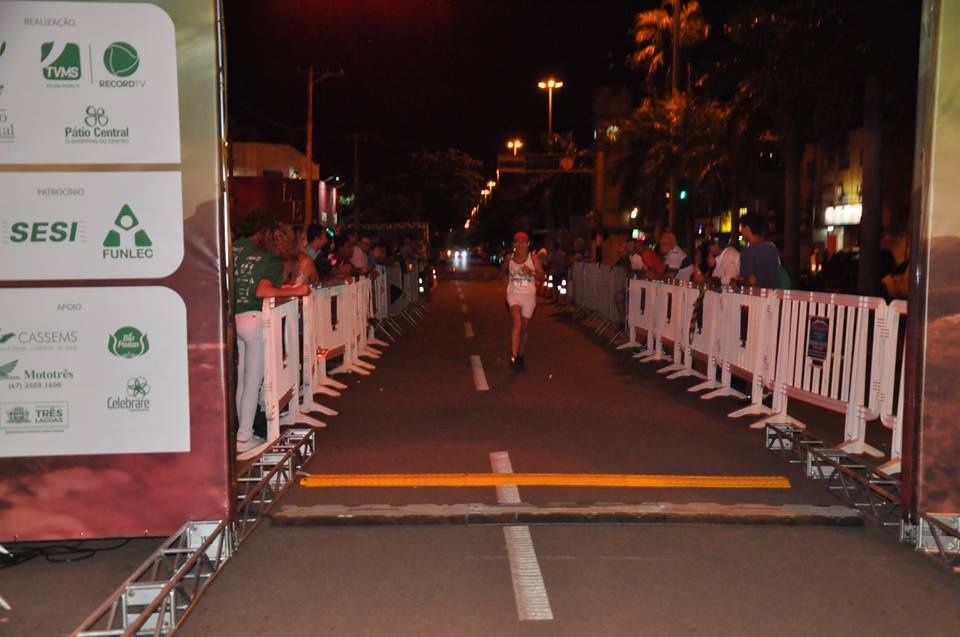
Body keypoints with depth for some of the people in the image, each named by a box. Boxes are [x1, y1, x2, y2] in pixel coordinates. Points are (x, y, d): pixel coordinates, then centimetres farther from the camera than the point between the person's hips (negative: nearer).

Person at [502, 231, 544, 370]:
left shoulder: (533, 257, -1)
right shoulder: (509, 258, 4)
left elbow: (542, 277, -3)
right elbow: (503, 272, 24)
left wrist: (531, 272, -20)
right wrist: (505, 279, 4)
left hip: (529, 295, 1)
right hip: (513, 294, -1)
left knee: (524, 328, 10)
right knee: (517, 324, -22)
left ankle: (520, 357, 27)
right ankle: (513, 357, -27)